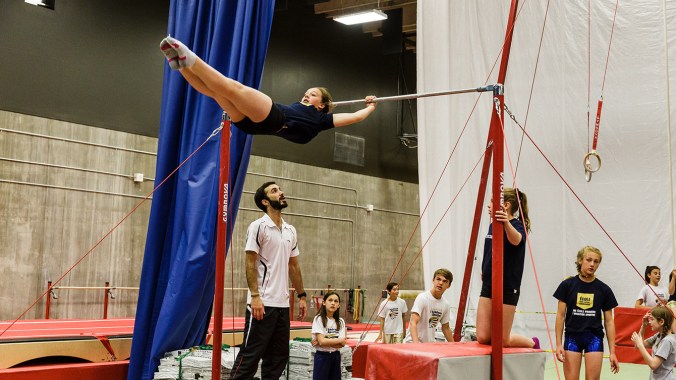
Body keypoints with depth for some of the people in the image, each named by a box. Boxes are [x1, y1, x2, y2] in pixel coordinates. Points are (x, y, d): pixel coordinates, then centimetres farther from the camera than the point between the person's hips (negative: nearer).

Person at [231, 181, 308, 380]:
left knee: (279, 356, 10)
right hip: (263, 303, -7)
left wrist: (302, 296, 15)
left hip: (283, 304, 7)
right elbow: (250, 263, -10)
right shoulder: (258, 226, -6)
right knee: (250, 355, -6)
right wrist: (255, 296, -18)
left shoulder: (291, 231, 14)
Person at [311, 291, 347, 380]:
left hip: (335, 357, 5)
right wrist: (341, 340, -8)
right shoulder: (319, 319, -9)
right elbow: (322, 341, -17)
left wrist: (324, 342, -17)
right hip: (322, 356, -4)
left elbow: (342, 344, -6)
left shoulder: (340, 321, 4)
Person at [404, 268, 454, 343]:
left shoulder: (446, 304, 6)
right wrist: (416, 343, -37)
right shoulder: (422, 298, -14)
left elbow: (446, 328, 19)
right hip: (412, 342, -6)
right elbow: (413, 323, -24)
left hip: (430, 344, 6)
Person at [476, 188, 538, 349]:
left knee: (503, 341, 0)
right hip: (488, 287, 7)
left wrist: (507, 223, -56)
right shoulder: (492, 226, 9)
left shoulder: (517, 225, -12)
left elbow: (516, 240, -38)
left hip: (507, 289, -7)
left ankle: (532, 343, 28)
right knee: (482, 338, 1)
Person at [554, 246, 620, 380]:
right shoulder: (567, 285, -2)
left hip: (594, 338, 0)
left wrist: (612, 352, 0)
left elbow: (609, 322, 4)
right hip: (572, 338, 0)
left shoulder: (604, 289, 1)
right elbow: (561, 315, 1)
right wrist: (559, 344, -5)